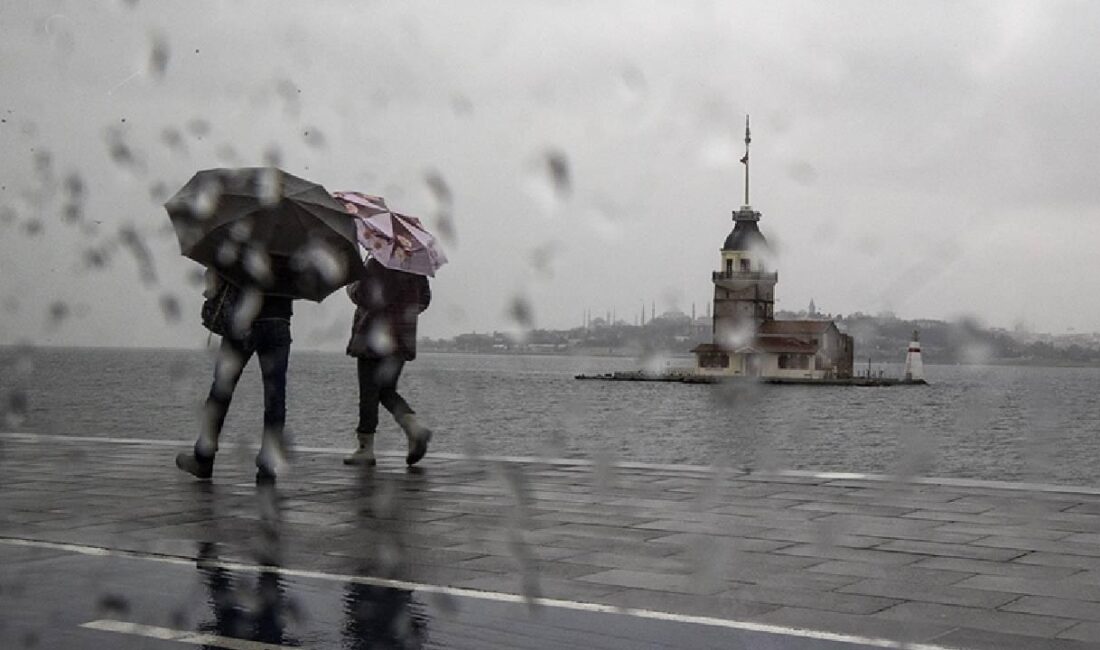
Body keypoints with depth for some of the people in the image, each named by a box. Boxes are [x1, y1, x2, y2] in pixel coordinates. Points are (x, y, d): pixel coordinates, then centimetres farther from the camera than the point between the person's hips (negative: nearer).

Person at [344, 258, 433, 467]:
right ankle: (414, 427, -5)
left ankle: (366, 448, 5)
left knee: (369, 392, 1)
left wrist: (351, 286, 3)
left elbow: (361, 296, -17)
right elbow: (424, 299, 14)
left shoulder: (376, 265, -13)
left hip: (375, 336, -7)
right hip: (402, 339, 7)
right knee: (387, 391, 17)